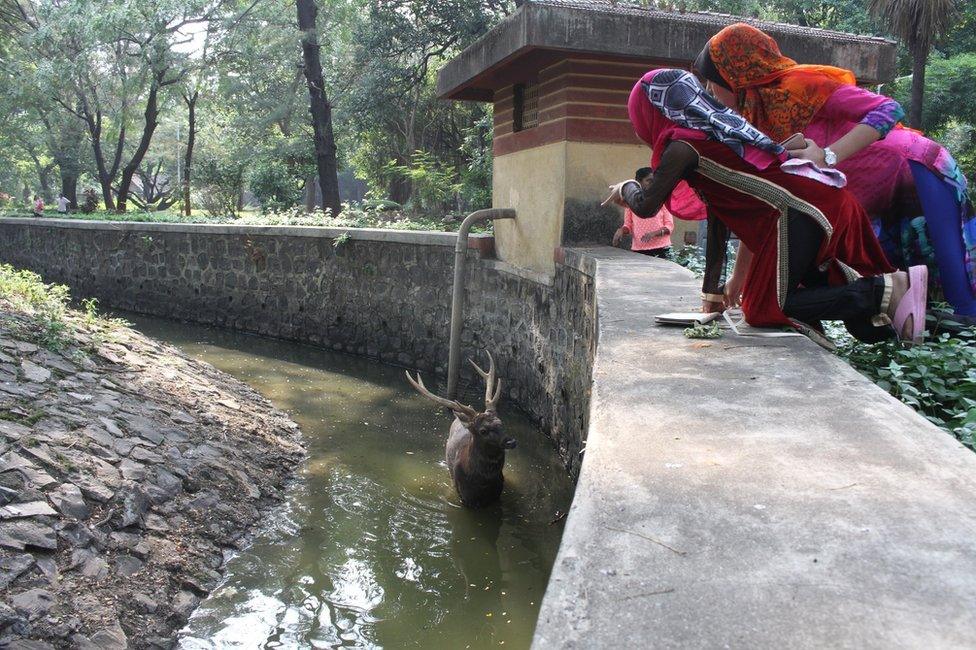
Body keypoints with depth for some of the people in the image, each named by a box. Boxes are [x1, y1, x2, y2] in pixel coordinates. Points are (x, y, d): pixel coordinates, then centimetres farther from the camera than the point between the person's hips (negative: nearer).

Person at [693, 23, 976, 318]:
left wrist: (828, 156, -37)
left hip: (916, 172, -8)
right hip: (887, 207, 9)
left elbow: (889, 109, -24)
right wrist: (739, 275, 6)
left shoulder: (798, 84, -18)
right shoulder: (758, 121, 6)